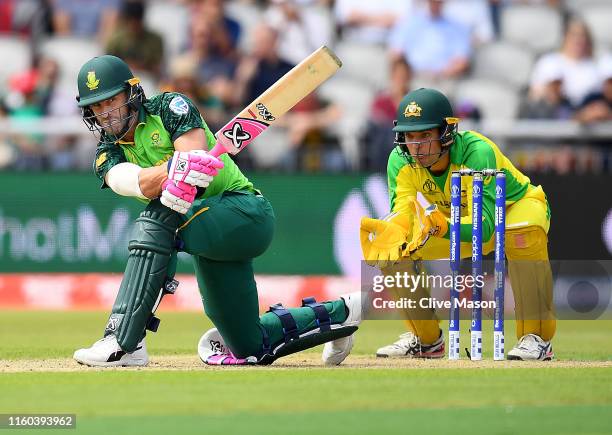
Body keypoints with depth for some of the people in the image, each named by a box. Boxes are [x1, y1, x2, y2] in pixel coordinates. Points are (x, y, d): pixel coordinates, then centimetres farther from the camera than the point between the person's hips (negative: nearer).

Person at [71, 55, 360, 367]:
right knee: (251, 348, 11)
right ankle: (337, 313, 35)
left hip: (247, 212, -7)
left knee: (155, 220, -33)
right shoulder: (108, 154, 7)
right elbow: (141, 184, -17)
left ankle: (123, 343, -37)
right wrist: (177, 167, -38)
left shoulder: (169, 107, -4)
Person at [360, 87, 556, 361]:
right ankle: (425, 339, 5)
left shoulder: (479, 152, -38)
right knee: (395, 248, -15)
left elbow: (485, 227, -46)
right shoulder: (401, 161, -22)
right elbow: (401, 214, -29)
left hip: (517, 205, -5)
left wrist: (444, 227, -66)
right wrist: (392, 230, -54)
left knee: (523, 233, -40)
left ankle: (536, 338, -28)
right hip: (458, 219, 5)